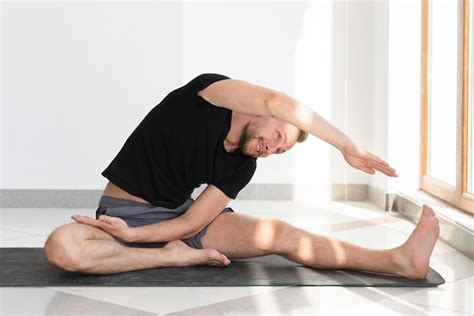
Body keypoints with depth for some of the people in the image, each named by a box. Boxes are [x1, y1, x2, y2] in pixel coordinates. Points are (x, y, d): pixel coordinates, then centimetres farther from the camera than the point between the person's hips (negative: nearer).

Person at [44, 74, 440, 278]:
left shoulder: (241, 167, -2)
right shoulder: (209, 93, -16)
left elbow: (193, 223, -8)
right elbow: (276, 102, -35)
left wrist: (131, 236, -25)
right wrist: (349, 148, -34)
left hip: (176, 217, 4)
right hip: (124, 212, -3)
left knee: (277, 234, -18)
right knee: (61, 248, -38)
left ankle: (398, 260, -24)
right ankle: (176, 257, -23)